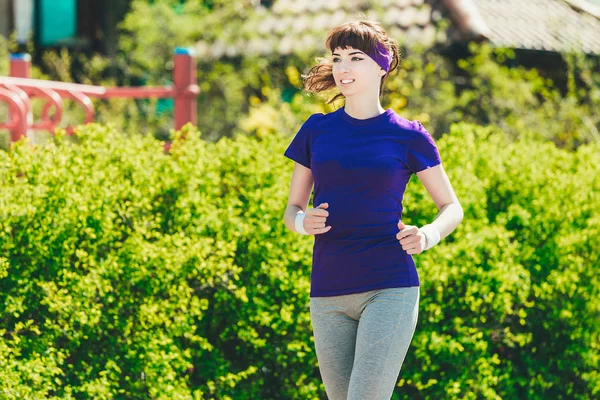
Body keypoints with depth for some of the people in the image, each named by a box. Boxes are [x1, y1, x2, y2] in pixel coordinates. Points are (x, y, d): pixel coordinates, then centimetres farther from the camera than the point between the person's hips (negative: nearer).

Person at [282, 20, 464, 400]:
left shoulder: (408, 136, 2)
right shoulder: (317, 130, 10)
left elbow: (452, 207, 10)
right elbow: (292, 210, 15)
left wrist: (428, 235, -12)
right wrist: (304, 222, -9)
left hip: (390, 289, -4)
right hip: (328, 295, 4)